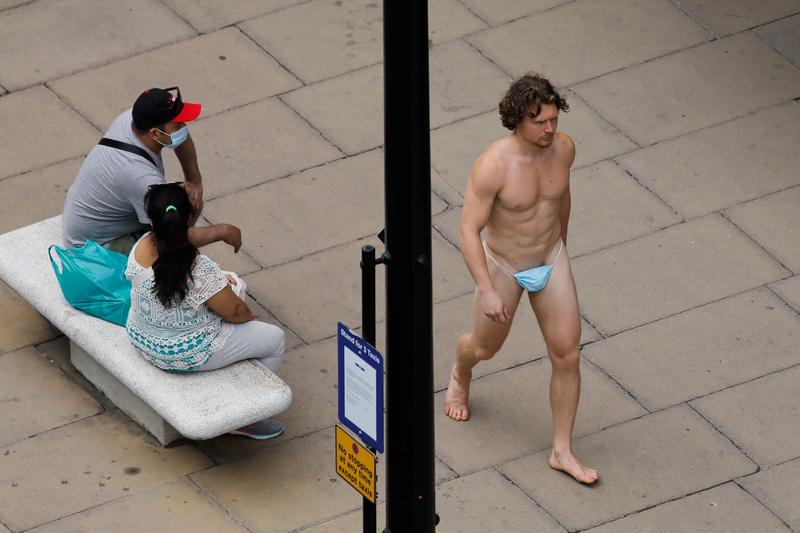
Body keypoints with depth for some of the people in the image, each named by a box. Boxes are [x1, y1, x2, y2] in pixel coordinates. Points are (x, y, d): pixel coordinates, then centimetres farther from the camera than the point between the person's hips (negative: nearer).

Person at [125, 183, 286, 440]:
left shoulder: (142, 246, -14)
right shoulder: (200, 270, -34)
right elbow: (234, 311, -19)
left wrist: (217, 282, 4)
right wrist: (249, 316, 4)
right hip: (185, 355, -7)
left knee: (236, 284, 26)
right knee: (274, 339, 10)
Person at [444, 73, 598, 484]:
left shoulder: (563, 148, -14)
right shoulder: (493, 165, -32)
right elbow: (468, 230, -27)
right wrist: (487, 291, -30)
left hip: (551, 261, 4)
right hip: (502, 267, -4)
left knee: (567, 356, 2)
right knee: (487, 347, 21)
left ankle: (562, 451, 16)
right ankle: (461, 374, 60)